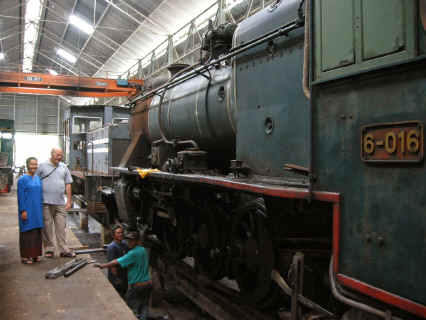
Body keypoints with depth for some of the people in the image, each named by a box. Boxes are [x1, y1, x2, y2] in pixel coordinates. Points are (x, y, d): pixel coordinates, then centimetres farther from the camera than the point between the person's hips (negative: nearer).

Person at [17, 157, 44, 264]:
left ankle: (35, 254, 18)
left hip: (37, 211, 6)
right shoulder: (22, 179, -7)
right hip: (27, 211, -6)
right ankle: (25, 256, 5)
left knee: (37, 232, 9)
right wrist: (23, 211, -15)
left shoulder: (38, 179, 11)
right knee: (27, 232, -2)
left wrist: (41, 210, 11)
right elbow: (21, 197, -10)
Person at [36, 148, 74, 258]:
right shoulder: (43, 166, 2)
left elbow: (68, 185, 12)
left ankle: (63, 250, 9)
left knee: (61, 227, 4)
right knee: (47, 227, 2)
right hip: (46, 203, -3)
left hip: (60, 203, 3)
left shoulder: (64, 167, 12)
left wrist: (69, 201, 6)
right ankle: (49, 249, 13)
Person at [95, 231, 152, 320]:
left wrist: (102, 265, -11)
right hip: (148, 283, 7)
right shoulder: (144, 250, 6)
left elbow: (117, 262, -19)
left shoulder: (133, 253, -18)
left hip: (136, 285, -7)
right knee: (144, 306, 16)